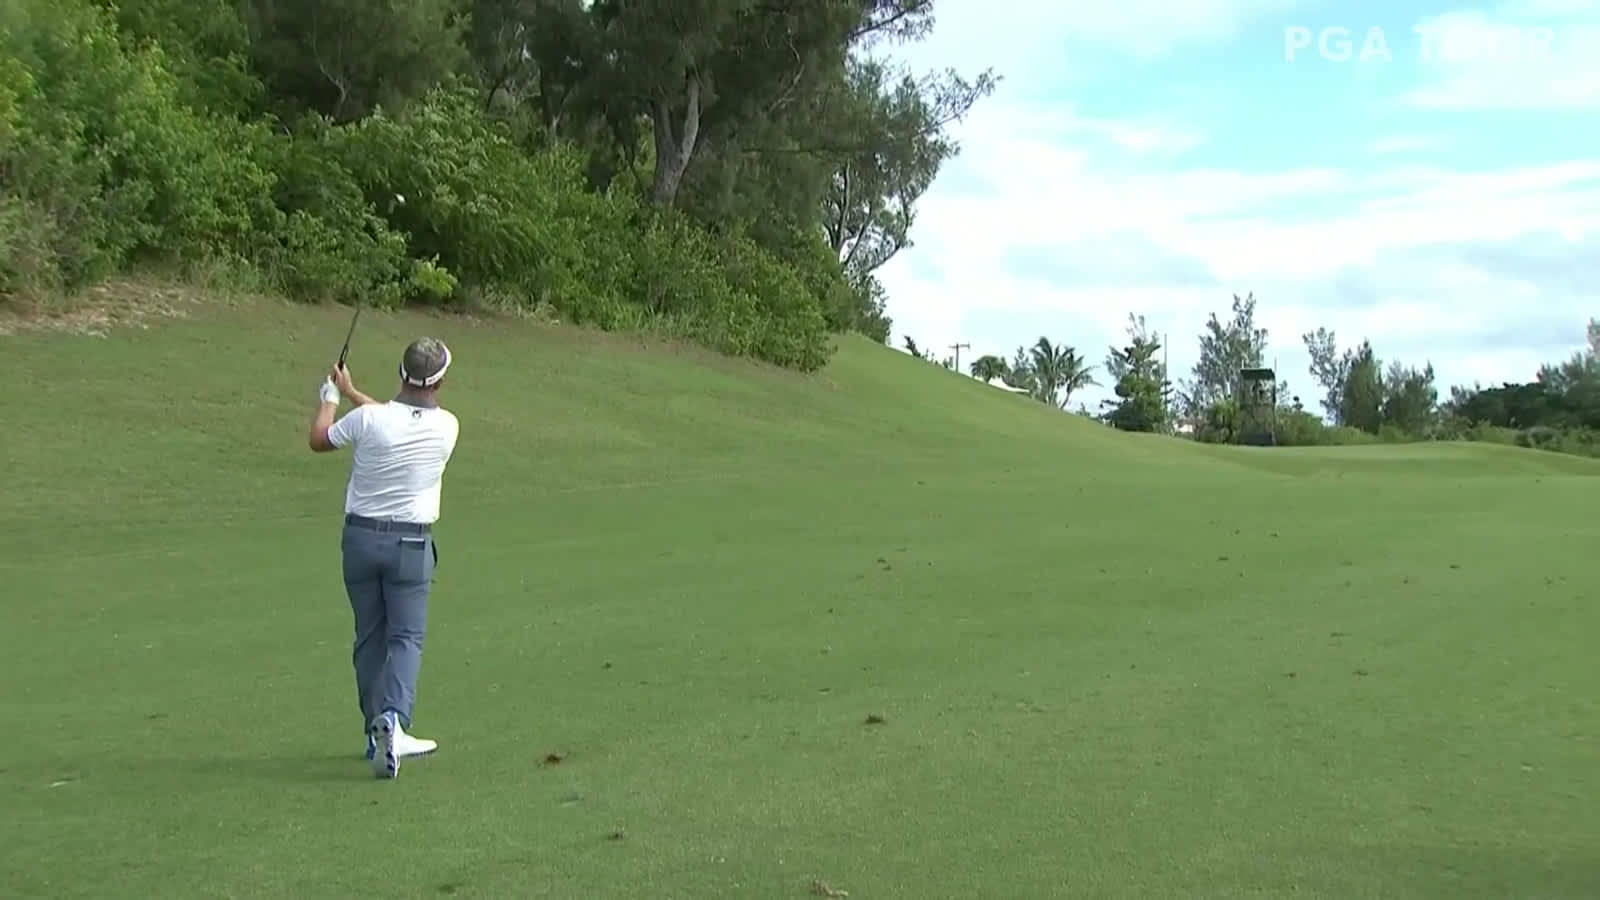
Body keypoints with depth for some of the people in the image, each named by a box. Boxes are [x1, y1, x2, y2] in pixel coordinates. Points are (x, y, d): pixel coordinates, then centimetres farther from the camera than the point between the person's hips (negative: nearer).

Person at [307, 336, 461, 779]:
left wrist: (329, 398, 25)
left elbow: (319, 440, 7)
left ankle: (378, 732, 19)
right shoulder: (447, 426, -7)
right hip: (410, 543, -1)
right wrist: (351, 392, 23)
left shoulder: (367, 419, -13)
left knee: (369, 637, 12)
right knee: (406, 636, 4)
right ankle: (393, 717, -18)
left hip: (361, 535, 1)